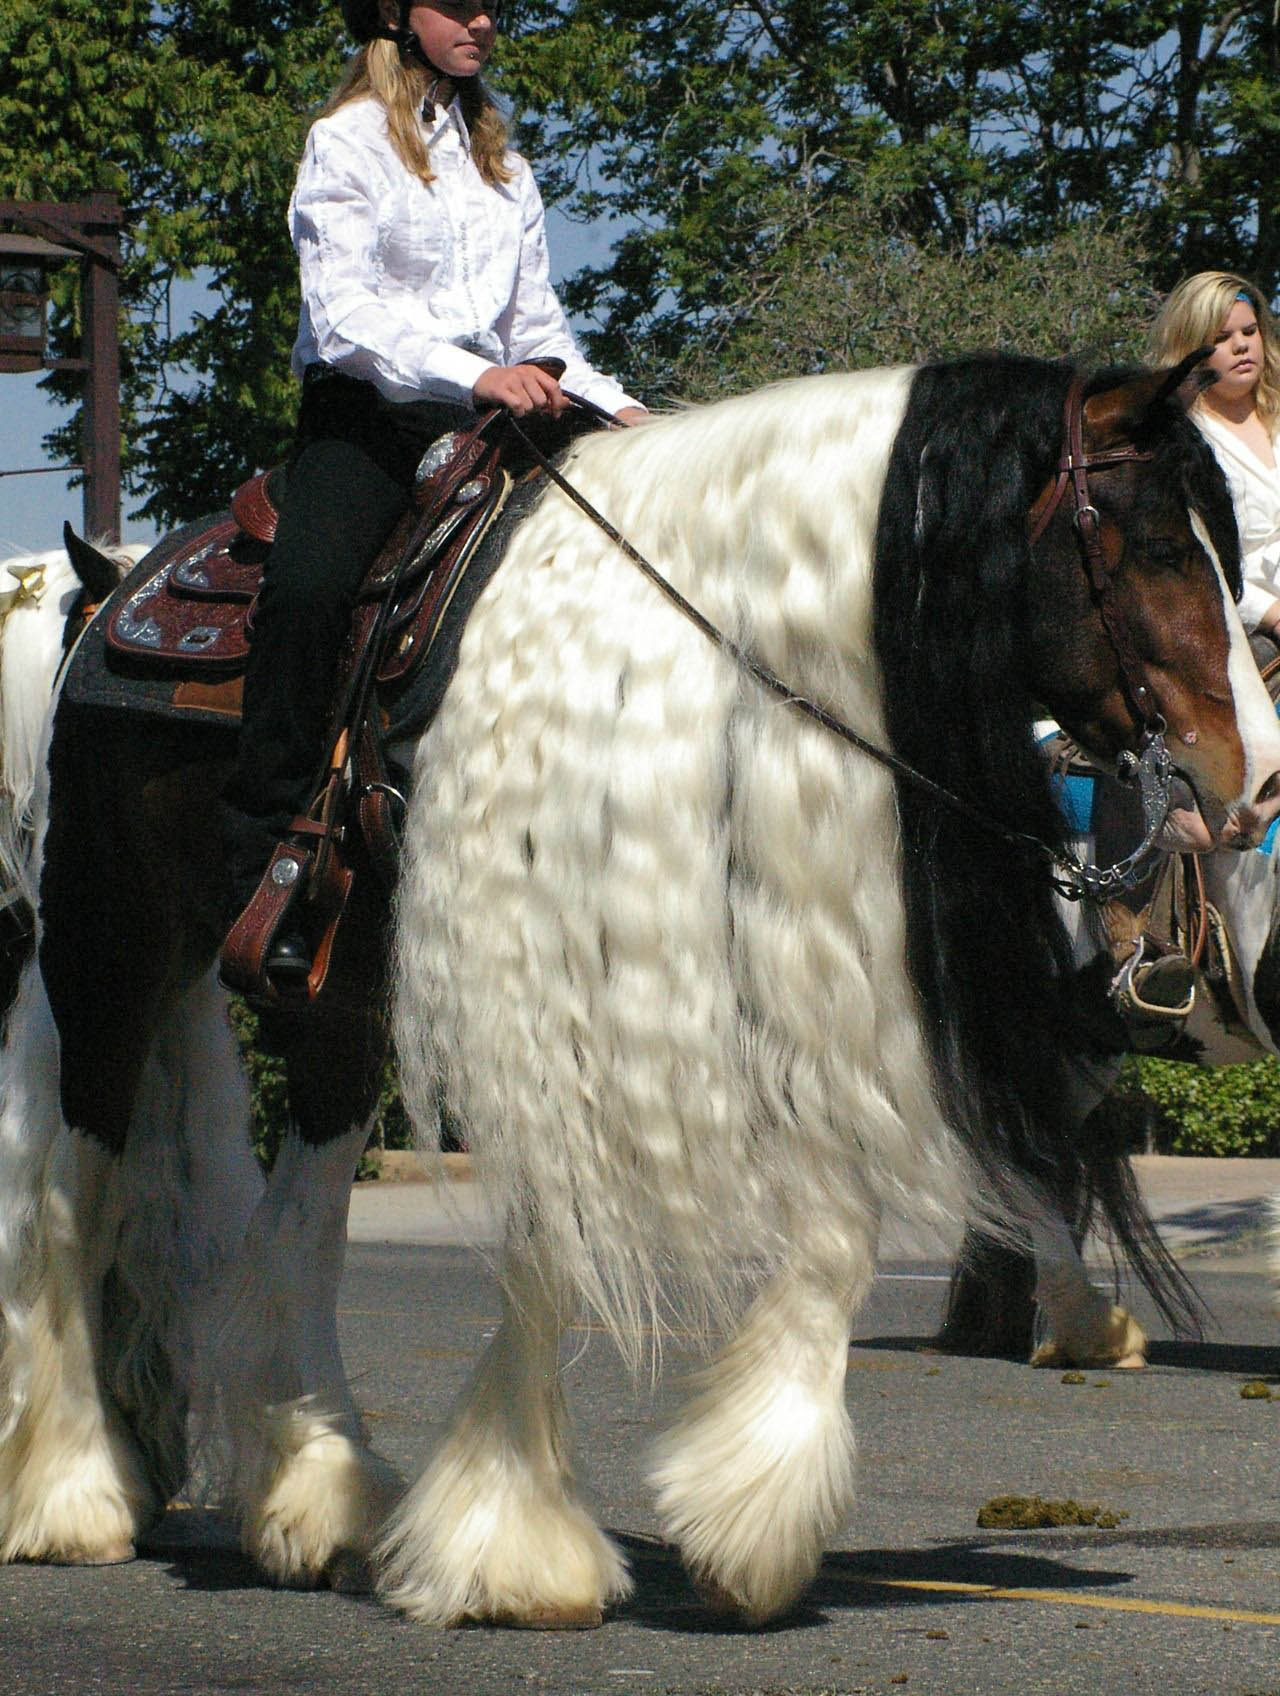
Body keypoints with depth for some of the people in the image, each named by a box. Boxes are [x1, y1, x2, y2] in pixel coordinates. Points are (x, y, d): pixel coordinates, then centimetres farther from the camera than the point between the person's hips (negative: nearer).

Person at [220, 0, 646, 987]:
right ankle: (258, 880, -30)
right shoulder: (347, 143, 2)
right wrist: (475, 376, -27)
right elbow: (343, 313, -12)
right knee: (306, 589, -33)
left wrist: (614, 407, 3)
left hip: (483, 423, 6)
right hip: (365, 418, -6)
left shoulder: (503, 168, 22)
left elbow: (538, 328, 22)